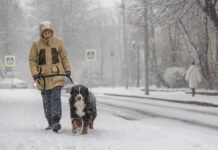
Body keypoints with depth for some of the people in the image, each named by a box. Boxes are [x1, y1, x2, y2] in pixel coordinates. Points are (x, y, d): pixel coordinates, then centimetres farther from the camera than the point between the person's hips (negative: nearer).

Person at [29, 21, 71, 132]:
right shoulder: (36, 44, -1)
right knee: (46, 101, 7)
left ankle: (56, 122, -18)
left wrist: (67, 69, 8)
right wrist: (34, 73, -9)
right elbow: (32, 60, 3)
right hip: (43, 76, 1)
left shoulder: (58, 42, 1)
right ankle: (50, 123, 17)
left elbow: (64, 57, 13)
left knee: (56, 98, -14)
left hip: (57, 75, -1)